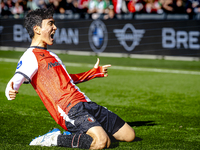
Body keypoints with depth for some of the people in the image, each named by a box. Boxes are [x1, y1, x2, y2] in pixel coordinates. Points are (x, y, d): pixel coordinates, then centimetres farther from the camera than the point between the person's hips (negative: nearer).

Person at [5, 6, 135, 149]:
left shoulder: (49, 55, 24)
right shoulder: (30, 57, -5)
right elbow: (16, 80, -20)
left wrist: (95, 72, 47)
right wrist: (11, 92, -45)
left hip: (86, 104, 9)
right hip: (70, 110, -9)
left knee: (129, 135, 8)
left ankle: (76, 134, 13)